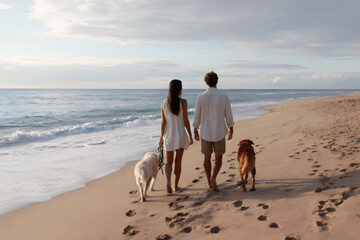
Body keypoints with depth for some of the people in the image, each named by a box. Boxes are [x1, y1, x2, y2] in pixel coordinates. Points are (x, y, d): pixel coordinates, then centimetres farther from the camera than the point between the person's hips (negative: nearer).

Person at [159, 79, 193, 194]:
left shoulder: (164, 103, -2)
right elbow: (186, 121, -9)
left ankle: (168, 183, -11)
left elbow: (163, 122, -2)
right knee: (178, 161, 12)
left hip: (169, 136, 2)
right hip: (180, 135, -2)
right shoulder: (183, 102, -10)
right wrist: (190, 136, 0)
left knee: (169, 162, 11)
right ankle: (176, 186, 19)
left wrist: (161, 137, 6)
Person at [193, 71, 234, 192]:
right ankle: (213, 178, -10)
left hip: (205, 132, 1)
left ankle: (209, 182, 22)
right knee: (218, 158, 11)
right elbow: (228, 115, -5)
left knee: (207, 157, 14)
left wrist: (195, 131, 9)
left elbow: (197, 116, -3)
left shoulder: (200, 97, -8)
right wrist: (231, 131, 7)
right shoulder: (224, 96, -9)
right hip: (219, 132, -1)